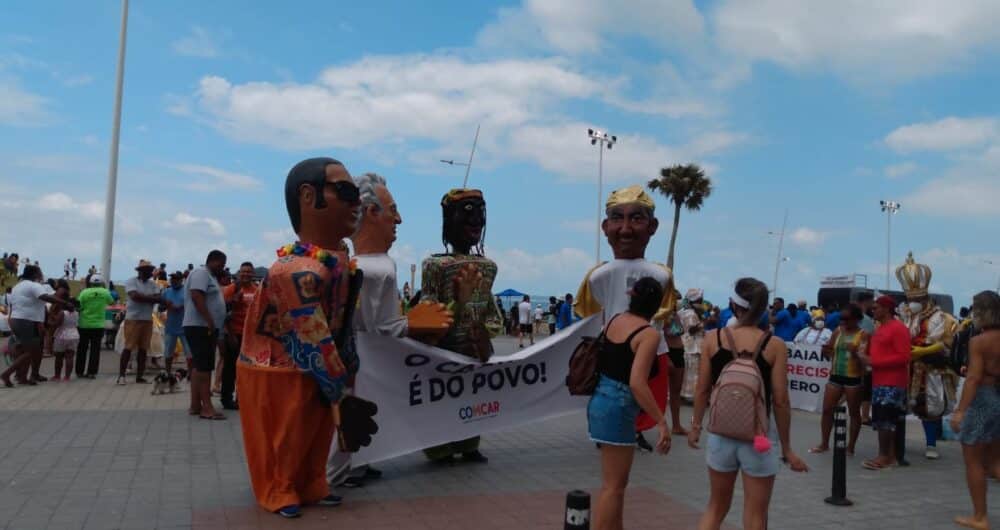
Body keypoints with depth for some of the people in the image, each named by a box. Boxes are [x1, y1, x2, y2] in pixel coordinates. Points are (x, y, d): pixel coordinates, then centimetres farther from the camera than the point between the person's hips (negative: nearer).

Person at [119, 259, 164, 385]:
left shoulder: (153, 284, 11)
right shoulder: (131, 281, -4)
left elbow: (158, 299, -3)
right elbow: (135, 296, -19)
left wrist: (142, 297, -12)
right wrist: (150, 298, -9)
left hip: (148, 320, 5)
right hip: (133, 319, -5)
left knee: (143, 349, 6)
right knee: (128, 348, -5)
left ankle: (140, 376, 11)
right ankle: (121, 376, 0)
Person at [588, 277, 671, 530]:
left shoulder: (614, 320, 6)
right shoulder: (649, 334, -15)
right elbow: (636, 383, -24)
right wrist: (661, 421, -21)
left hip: (600, 400, 8)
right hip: (618, 408, -8)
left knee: (615, 482, 23)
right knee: (613, 486, 2)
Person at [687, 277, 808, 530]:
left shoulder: (712, 339, -4)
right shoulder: (775, 346, -10)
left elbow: (702, 390, 1)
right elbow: (780, 401, -9)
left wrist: (696, 426, 16)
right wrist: (787, 448, 1)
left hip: (721, 434, 2)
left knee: (716, 507, 21)